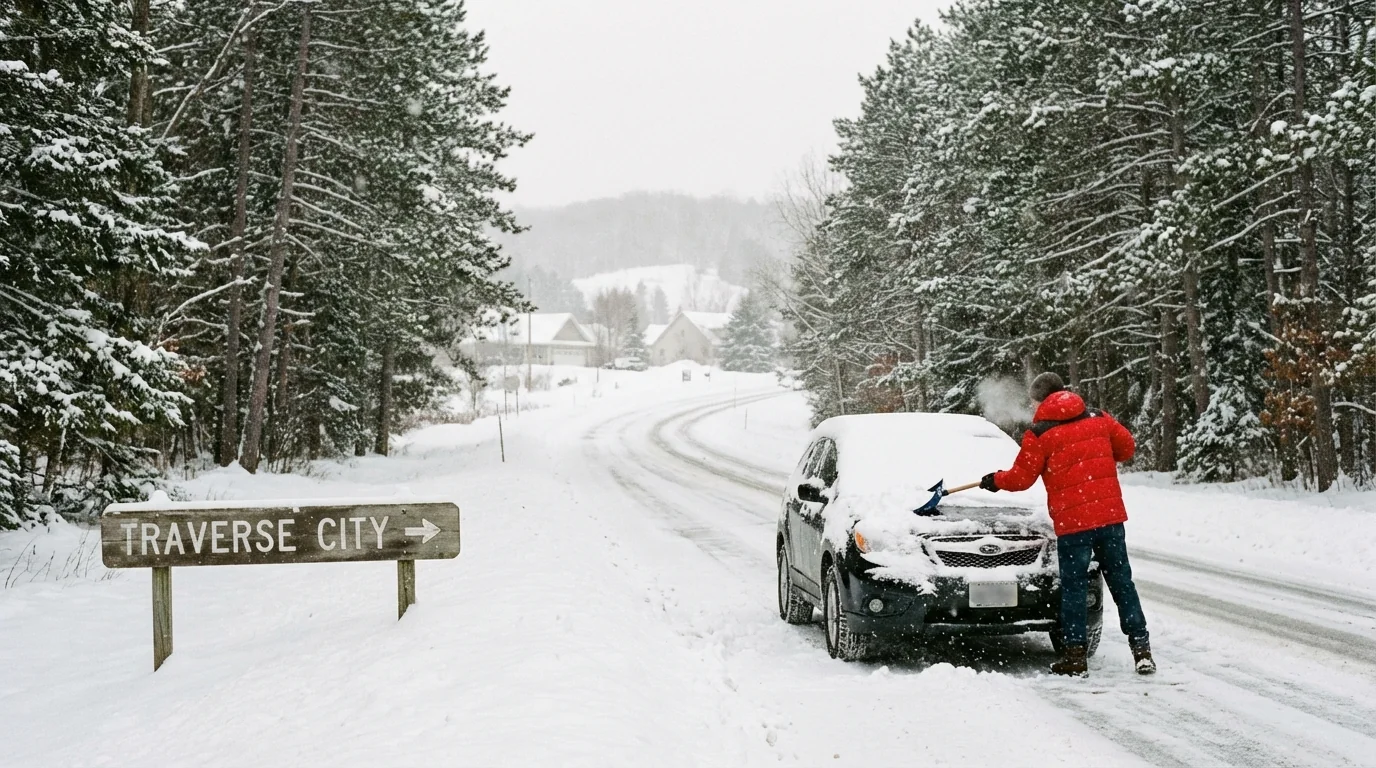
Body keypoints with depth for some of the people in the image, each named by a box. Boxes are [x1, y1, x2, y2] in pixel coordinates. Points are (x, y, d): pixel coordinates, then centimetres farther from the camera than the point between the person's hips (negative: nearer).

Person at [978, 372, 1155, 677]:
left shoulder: (1040, 433, -5)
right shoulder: (1099, 419, 8)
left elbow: (1021, 477, -1)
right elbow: (1126, 446, 18)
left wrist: (995, 481, 17)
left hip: (1072, 521, -4)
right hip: (1111, 514, 4)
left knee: (1074, 586, 4)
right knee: (1121, 580, 9)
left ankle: (1075, 655, 4)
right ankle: (1141, 648, 6)